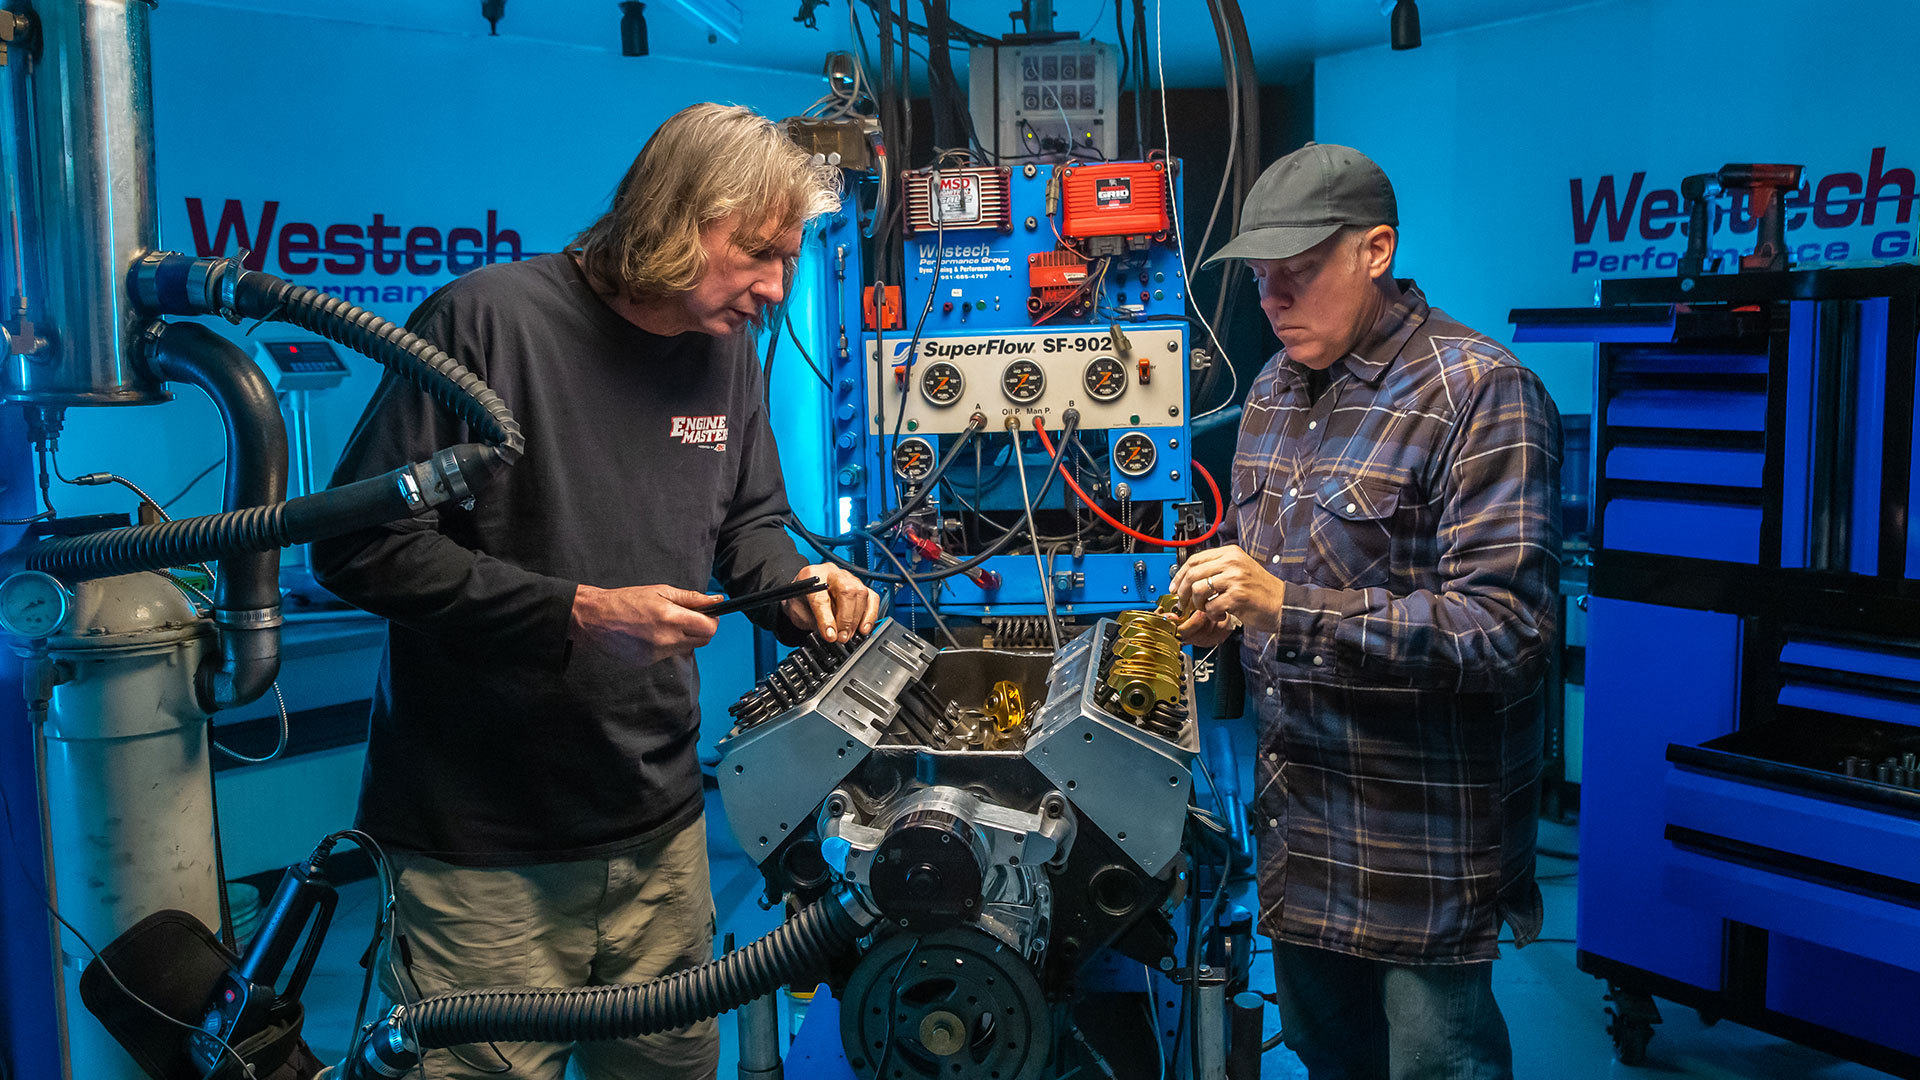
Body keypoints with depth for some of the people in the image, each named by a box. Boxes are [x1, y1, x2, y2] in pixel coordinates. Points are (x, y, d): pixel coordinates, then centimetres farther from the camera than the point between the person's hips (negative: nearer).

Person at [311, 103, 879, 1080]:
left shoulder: (729, 351, 6)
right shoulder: (488, 320, -14)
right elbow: (360, 544, -16)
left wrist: (797, 585, -3)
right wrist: (575, 613, -21)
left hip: (661, 833, 6)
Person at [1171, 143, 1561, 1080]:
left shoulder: (1478, 391, -17)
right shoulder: (1275, 389, 8)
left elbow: (1506, 628, -25)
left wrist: (1291, 608, -28)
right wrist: (1222, 600, -1)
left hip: (1425, 834, -7)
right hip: (1299, 819, 7)